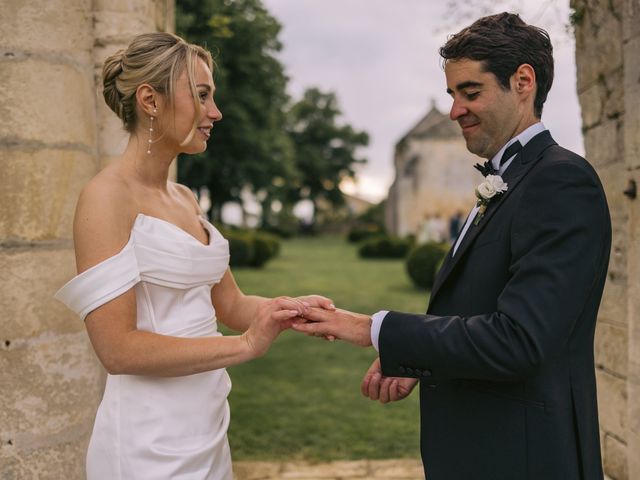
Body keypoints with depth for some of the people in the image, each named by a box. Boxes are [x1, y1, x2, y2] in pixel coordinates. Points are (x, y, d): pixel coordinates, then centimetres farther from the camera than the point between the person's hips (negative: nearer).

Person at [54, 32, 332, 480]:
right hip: (151, 442, -8)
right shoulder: (107, 197, -15)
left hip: (207, 426, 8)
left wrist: (292, 307, -4)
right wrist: (245, 345, -20)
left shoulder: (185, 199, 10)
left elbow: (230, 305, 14)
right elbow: (118, 348, -21)